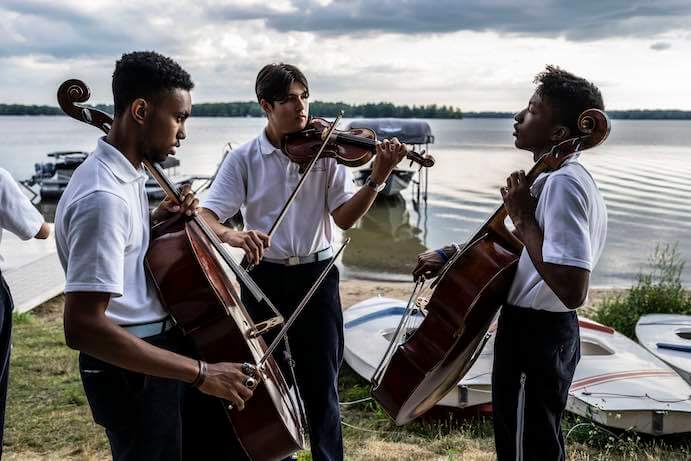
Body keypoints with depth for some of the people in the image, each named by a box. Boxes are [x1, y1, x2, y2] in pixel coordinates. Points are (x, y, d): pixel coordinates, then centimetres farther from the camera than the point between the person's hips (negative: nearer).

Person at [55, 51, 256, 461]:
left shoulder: (122, 173, 5)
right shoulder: (103, 198, -26)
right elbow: (82, 327, -32)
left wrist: (157, 220, 1)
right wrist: (200, 372, -30)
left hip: (155, 353, 10)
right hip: (134, 374, -10)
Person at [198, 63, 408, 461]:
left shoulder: (326, 152, -1)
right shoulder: (244, 159, -2)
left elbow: (345, 217, -8)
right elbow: (206, 217, -10)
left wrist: (377, 179, -24)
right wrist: (230, 235, -32)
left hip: (316, 276, 0)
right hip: (264, 277, 0)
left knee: (322, 382, 8)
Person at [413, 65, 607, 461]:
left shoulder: (562, 183, -24)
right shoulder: (561, 177, 9)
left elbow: (572, 291, -33)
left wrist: (523, 218, -26)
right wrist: (452, 256, 9)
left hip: (533, 335, -10)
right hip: (544, 330, 10)